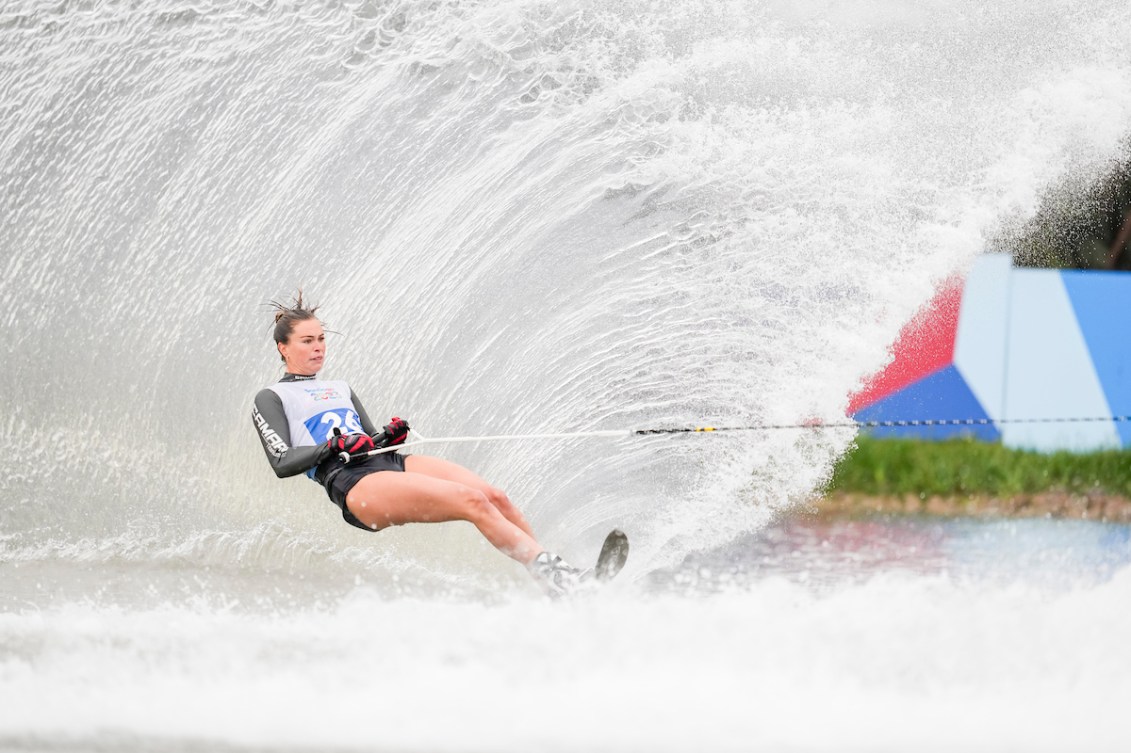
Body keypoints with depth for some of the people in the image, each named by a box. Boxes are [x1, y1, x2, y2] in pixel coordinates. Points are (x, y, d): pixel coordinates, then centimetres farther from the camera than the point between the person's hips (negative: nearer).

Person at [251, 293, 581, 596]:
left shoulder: (340, 389, 31)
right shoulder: (271, 399, 12)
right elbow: (282, 462, -1)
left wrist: (390, 436, 3)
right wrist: (334, 447, -15)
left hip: (392, 462, 8)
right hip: (353, 483, -8)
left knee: (495, 497, -17)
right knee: (474, 502, -26)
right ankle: (554, 575, -33)